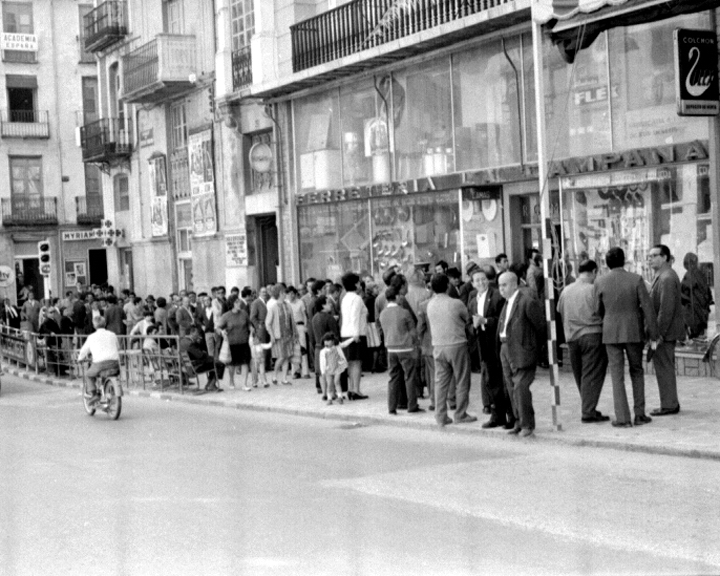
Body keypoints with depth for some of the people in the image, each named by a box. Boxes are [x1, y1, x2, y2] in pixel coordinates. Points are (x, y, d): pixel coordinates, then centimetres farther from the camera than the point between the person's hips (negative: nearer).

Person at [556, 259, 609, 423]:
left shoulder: (565, 291, 8)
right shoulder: (593, 290, -8)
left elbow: (560, 313, 14)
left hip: (571, 338, 5)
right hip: (592, 335, -5)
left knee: (580, 376, 12)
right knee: (592, 375, -3)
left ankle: (588, 409, 17)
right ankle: (588, 411, -7)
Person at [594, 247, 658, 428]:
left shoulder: (600, 282, -5)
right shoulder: (636, 279, -6)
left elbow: (598, 310, 3)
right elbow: (647, 307, -8)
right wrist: (653, 334, -1)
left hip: (611, 333, 0)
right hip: (634, 332, 0)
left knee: (617, 375, 4)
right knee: (637, 372, 15)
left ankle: (623, 418, 0)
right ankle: (640, 414, 13)